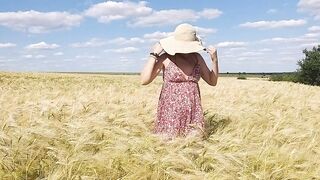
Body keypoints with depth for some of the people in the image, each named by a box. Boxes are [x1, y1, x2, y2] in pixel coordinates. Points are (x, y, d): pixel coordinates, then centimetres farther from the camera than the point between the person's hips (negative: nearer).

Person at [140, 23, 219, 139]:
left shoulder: (197, 57, 8)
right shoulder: (165, 57, -6)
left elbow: (212, 81, 14)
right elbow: (144, 80, -15)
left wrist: (215, 60, 1)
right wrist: (153, 55, -14)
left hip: (193, 112, 4)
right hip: (170, 112, -3)